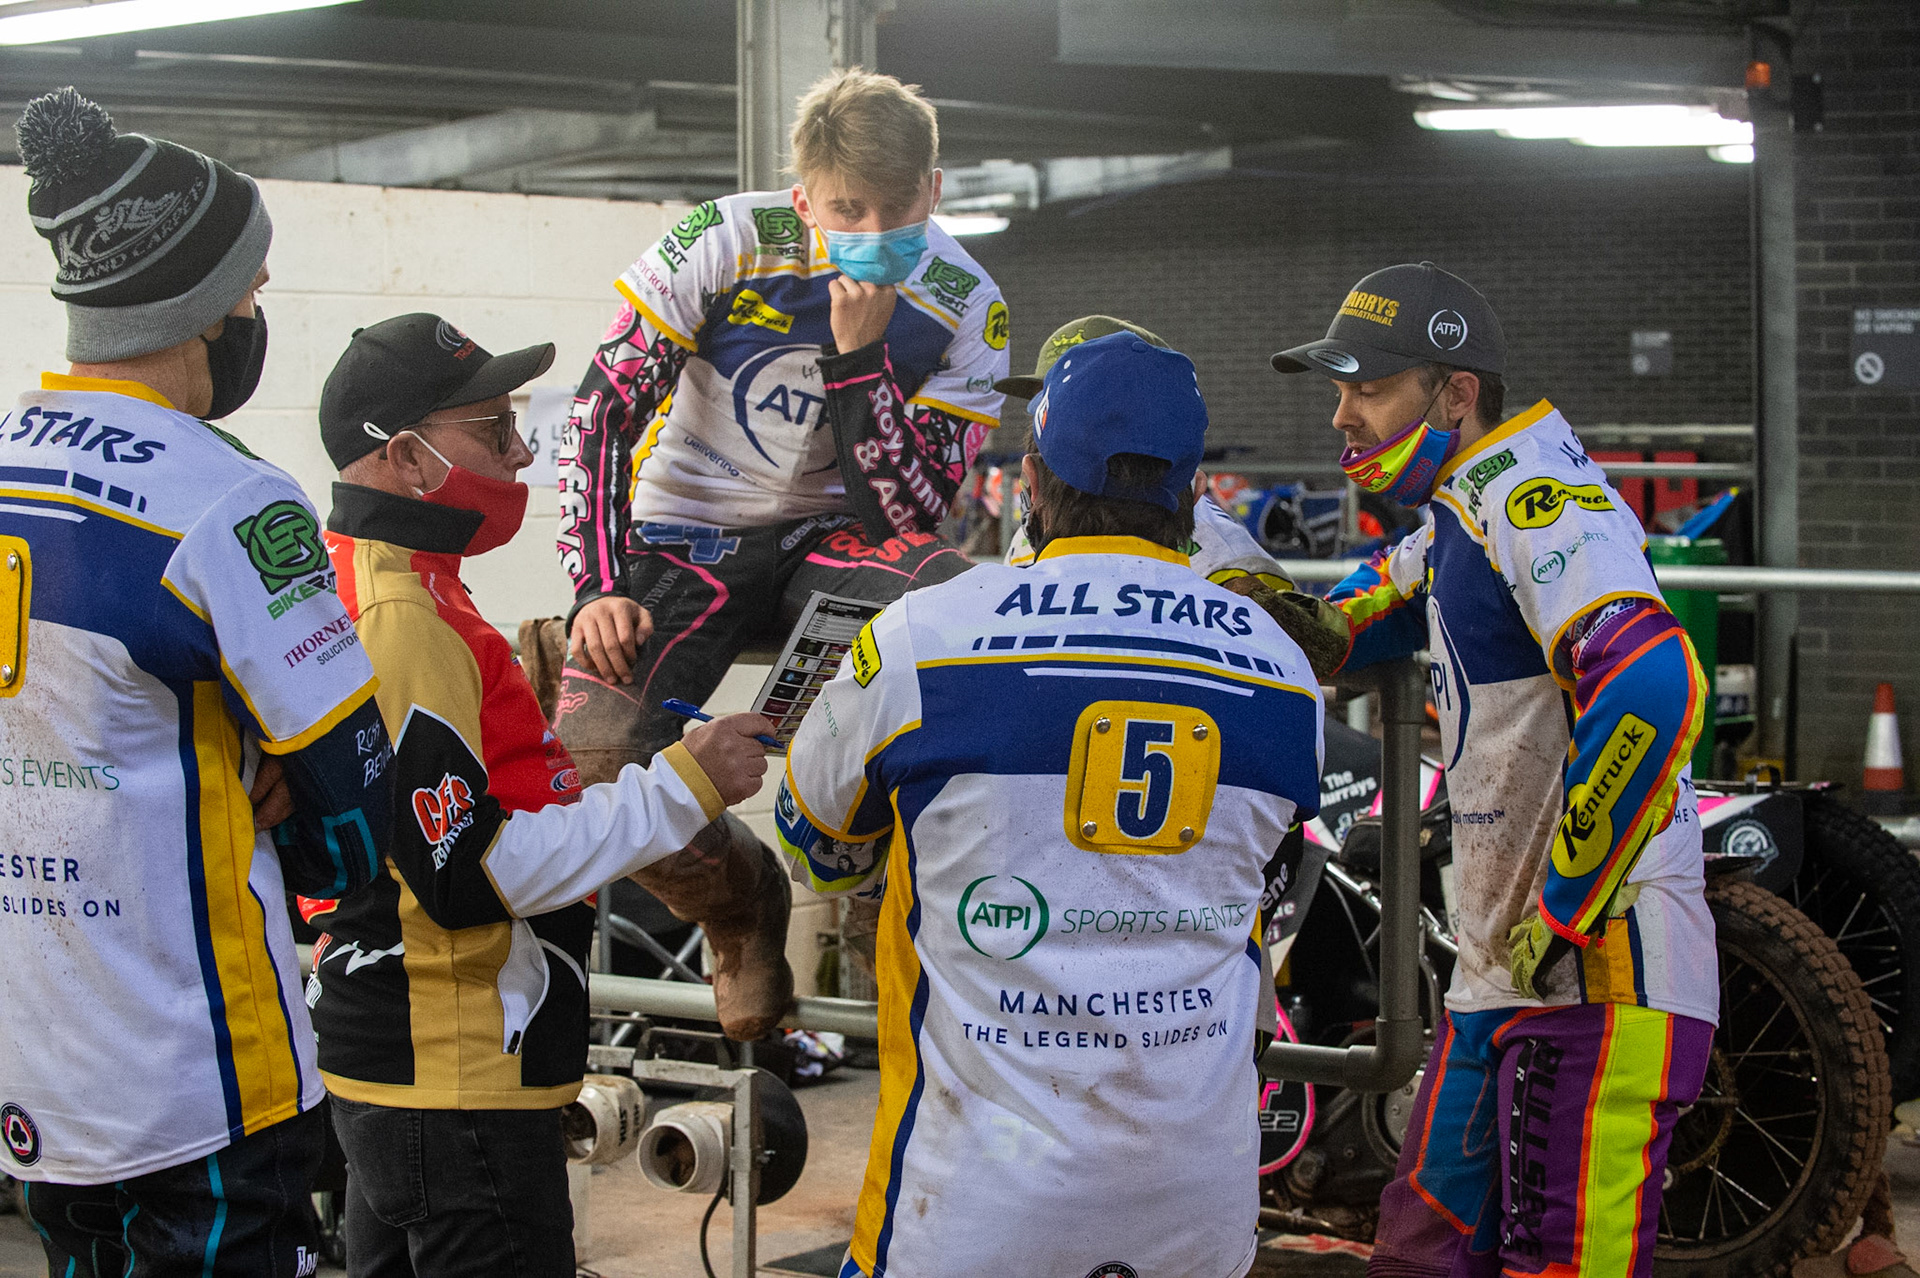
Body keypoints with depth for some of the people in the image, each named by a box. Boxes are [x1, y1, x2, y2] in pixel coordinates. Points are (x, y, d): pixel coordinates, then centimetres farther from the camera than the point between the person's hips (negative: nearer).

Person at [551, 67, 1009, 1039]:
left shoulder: (965, 310, -10)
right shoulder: (724, 245, -14)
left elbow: (908, 517, -15)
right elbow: (601, 412, -11)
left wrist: (857, 355, -26)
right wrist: (598, 590, -21)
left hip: (831, 540, 1)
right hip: (685, 539, -1)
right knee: (591, 772, -28)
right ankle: (740, 902, 6)